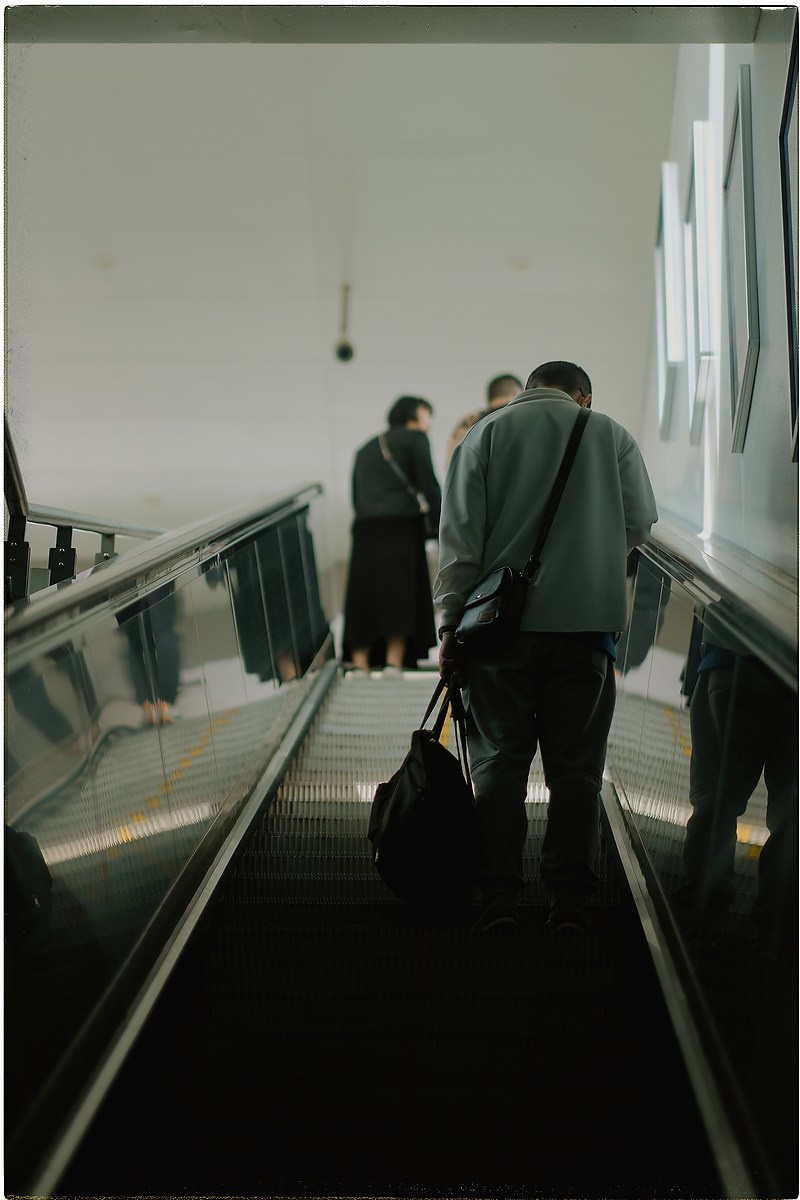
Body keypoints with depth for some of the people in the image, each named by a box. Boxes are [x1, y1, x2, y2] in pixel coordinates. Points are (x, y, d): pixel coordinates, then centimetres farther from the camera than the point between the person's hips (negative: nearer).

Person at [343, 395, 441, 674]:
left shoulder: (366, 448, 27)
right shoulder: (414, 438, 8)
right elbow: (429, 486, -4)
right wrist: (444, 528, -3)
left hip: (365, 530, 5)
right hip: (401, 526, -5)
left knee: (364, 602, 2)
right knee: (400, 597, -8)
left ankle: (360, 668, -6)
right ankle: (393, 664, -20)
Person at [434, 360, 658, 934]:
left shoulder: (487, 433, 7)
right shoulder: (612, 434, 9)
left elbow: (459, 533, 1)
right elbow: (639, 526, 8)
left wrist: (451, 622, 1)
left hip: (500, 623, 0)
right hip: (587, 624, 0)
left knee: (499, 761, 5)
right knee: (576, 766, 5)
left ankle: (500, 897, 2)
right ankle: (570, 901, 5)